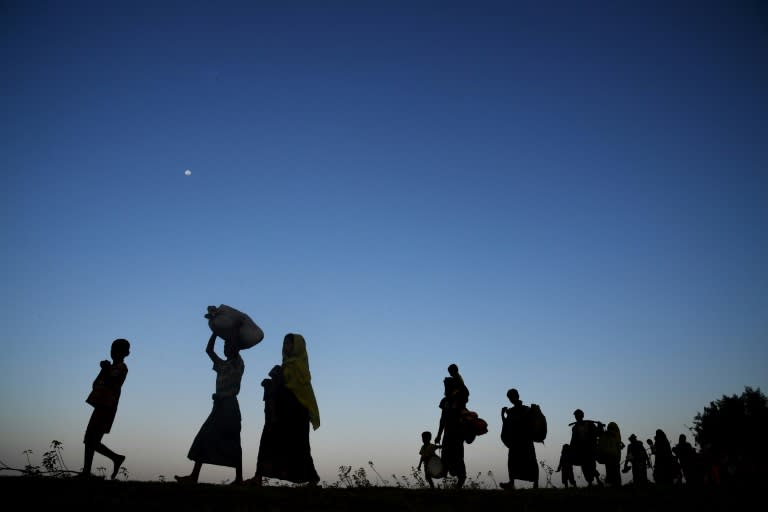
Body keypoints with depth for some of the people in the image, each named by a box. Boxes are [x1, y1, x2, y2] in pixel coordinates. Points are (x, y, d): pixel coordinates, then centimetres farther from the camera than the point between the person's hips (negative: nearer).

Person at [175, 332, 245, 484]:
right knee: (203, 439, 0)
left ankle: (239, 478, -3)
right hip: (219, 406, 8)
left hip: (230, 406, -8)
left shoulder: (238, 363, -1)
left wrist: (235, 327, -4)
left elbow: (234, 345, -17)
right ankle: (194, 476, 0)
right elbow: (208, 349, 20)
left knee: (232, 443, -7)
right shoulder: (222, 364, 19)